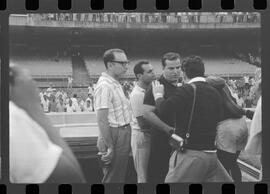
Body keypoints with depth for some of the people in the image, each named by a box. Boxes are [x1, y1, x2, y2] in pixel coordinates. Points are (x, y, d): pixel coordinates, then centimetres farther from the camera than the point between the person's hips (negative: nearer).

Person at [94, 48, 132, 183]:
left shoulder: (115, 83, 13)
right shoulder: (104, 86, -19)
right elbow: (102, 120, -23)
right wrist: (109, 147, -23)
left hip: (123, 134, 10)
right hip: (114, 135, -10)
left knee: (119, 177, 17)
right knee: (112, 179, -1)